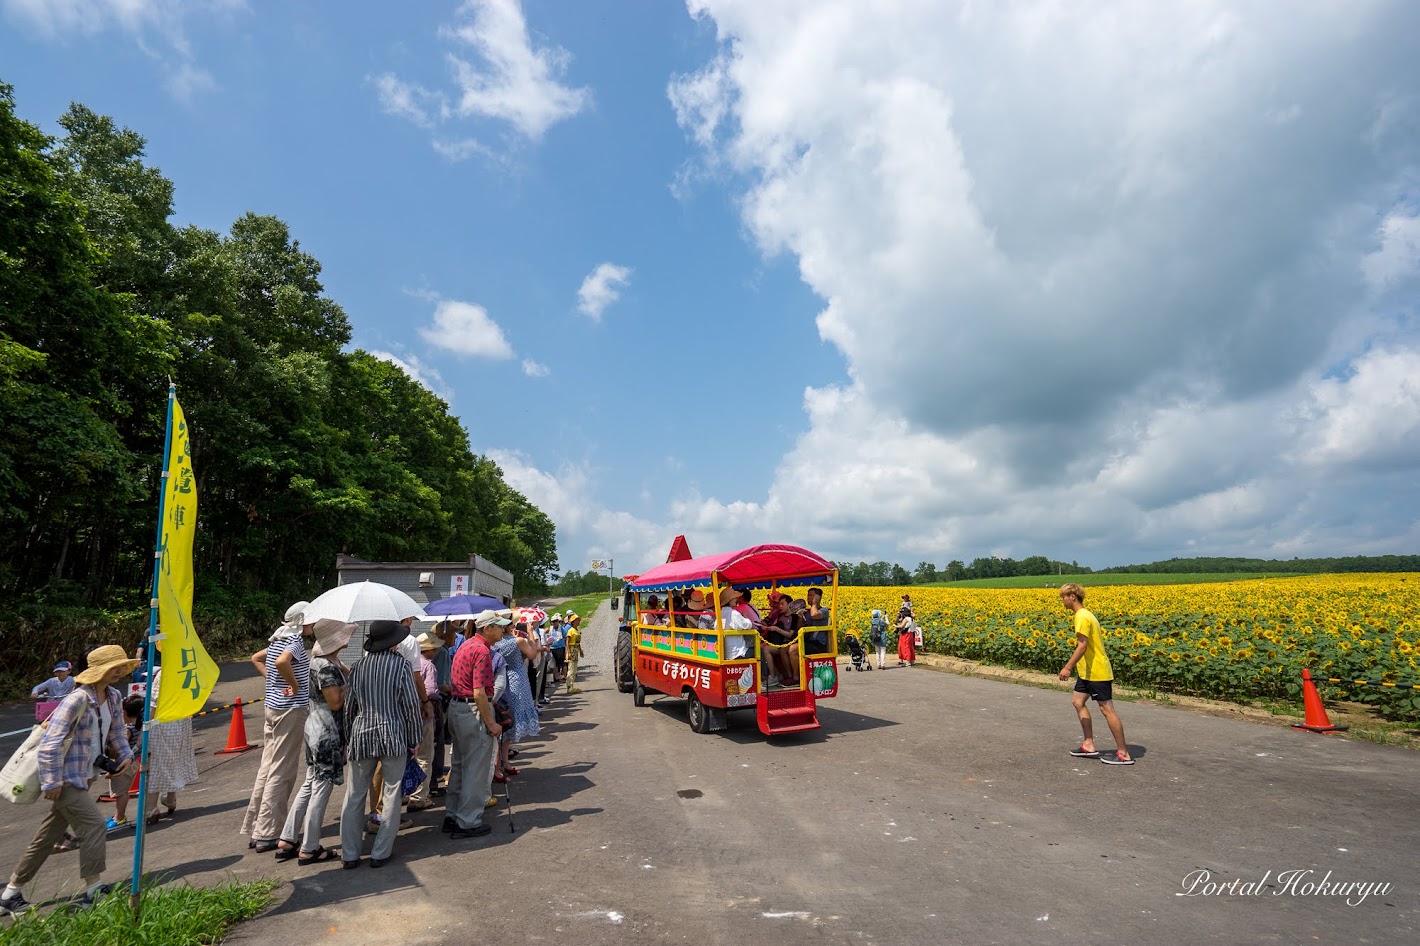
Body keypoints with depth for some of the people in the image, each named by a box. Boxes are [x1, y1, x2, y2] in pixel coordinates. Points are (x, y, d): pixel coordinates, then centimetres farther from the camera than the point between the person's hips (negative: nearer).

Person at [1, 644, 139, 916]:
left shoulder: (114, 697, 2)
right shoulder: (78, 700, -24)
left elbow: (116, 731, 17)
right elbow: (50, 744, -22)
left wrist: (125, 754, 5)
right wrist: (51, 782, -19)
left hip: (82, 777, 8)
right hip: (66, 779, -8)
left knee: (47, 837, 17)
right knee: (94, 825, -10)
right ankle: (93, 891, -2)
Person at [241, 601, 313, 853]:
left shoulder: (278, 639, 12)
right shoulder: (296, 640, -15)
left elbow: (256, 658, 25)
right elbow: (282, 662, -33)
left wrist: (272, 679, 15)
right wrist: (295, 684, -19)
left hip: (273, 707, 9)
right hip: (291, 710, -9)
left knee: (268, 767, 15)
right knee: (282, 772, -2)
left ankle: (255, 828, 23)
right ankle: (267, 835, 4)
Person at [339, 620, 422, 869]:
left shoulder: (358, 666, 3)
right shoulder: (400, 664, -8)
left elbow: (349, 705, 7)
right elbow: (411, 703, -8)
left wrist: (350, 734, 20)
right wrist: (415, 738, 2)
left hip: (361, 736, 4)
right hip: (393, 736, -4)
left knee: (354, 796, 13)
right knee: (391, 796, 8)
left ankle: (349, 855, 17)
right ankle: (380, 853, 13)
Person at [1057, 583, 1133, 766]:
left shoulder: (1082, 617, -19)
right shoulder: (1085, 615, 12)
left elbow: (1082, 646, -25)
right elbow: (1097, 638, 18)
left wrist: (1067, 667, -24)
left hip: (1097, 672, -10)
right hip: (1088, 671, 10)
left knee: (1107, 709, -3)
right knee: (1078, 701, 12)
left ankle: (1123, 754, 7)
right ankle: (1089, 745, 16)